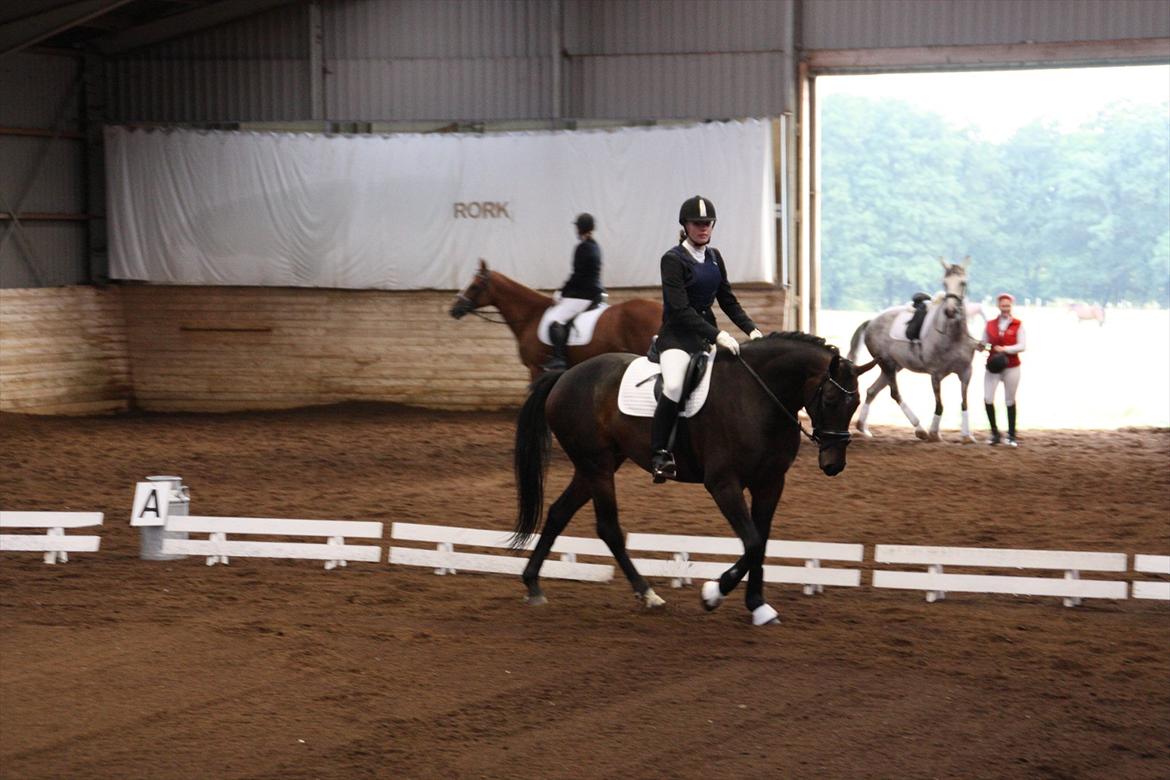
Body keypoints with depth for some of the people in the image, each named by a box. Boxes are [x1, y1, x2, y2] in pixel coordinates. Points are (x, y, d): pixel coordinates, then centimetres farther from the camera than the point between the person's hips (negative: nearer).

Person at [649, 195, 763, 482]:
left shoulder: (714, 257, 11)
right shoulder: (673, 259, -10)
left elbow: (727, 300, 16)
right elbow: (680, 309, -19)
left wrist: (751, 329, 2)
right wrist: (717, 335, -27)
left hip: (708, 334, 8)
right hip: (677, 336, -8)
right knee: (674, 385, -32)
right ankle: (659, 454, -25)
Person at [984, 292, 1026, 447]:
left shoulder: (1018, 325, -1)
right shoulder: (990, 325, 6)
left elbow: (1022, 346, -8)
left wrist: (1005, 349, -21)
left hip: (1011, 367, -2)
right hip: (992, 366, 2)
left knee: (1010, 401, 6)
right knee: (988, 399, -10)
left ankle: (1011, 435, 17)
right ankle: (995, 434, 5)